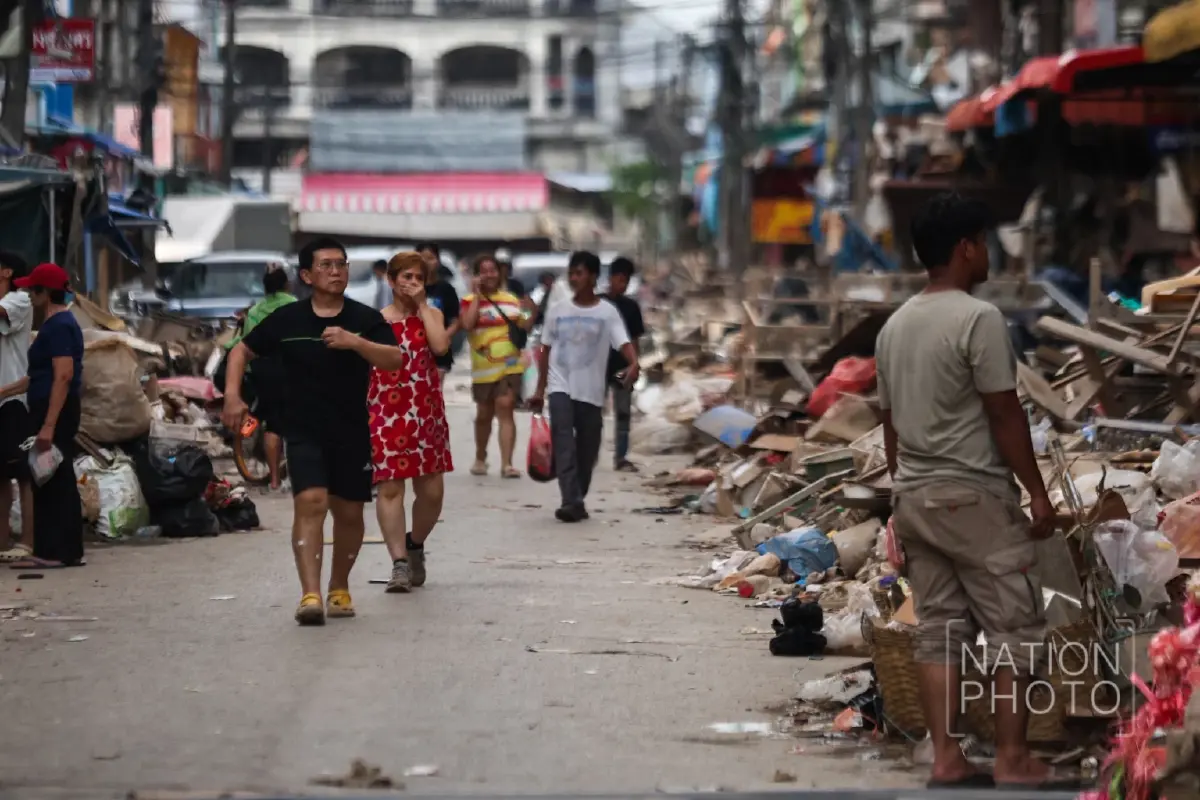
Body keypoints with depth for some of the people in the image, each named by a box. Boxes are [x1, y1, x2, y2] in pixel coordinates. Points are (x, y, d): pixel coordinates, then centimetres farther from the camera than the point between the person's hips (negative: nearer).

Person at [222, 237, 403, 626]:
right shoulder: (286, 319, 0)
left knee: (349, 512, 11)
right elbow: (242, 350, 10)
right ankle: (310, 595, -26)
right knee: (310, 502, -20)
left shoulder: (365, 319, -1)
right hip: (303, 432, -2)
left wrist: (353, 342, -29)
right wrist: (232, 394, -3)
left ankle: (340, 587, 34)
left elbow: (395, 359, -15)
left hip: (352, 433, 2)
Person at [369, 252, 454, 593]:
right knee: (390, 487, -10)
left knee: (431, 490, 4)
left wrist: (421, 305, -8)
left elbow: (440, 345, -13)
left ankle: (415, 544, 30)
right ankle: (400, 563, -7)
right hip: (386, 414, -2)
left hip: (426, 414, 2)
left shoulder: (432, 315, 8)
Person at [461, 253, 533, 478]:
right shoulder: (471, 301, 0)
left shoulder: (511, 299, 10)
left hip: (510, 365, 0)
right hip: (484, 367, 0)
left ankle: (506, 463, -19)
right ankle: (480, 458, 36)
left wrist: (534, 313, -2)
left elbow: (524, 327, 17)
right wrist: (477, 295, -15)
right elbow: (468, 324, -19)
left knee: (505, 409, -14)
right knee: (484, 415, 15)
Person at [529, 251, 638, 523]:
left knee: (587, 449, 7)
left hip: (591, 391, 0)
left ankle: (577, 500, 24)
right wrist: (540, 389, 12)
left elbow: (623, 343, -14)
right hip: (561, 387, 0)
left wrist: (634, 363, -36)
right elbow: (546, 350, 13)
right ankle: (572, 501, -24)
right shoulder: (557, 310, 7)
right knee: (564, 442, -17)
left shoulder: (607, 312, -1)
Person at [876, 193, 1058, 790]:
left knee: (938, 630, 8)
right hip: (973, 495, -8)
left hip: (915, 496, 8)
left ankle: (946, 761, 7)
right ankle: (1012, 760, 0)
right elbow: (1005, 415, -15)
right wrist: (1037, 492, -8)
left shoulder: (894, 326, 10)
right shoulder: (978, 319, -15)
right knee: (1014, 627, 1)